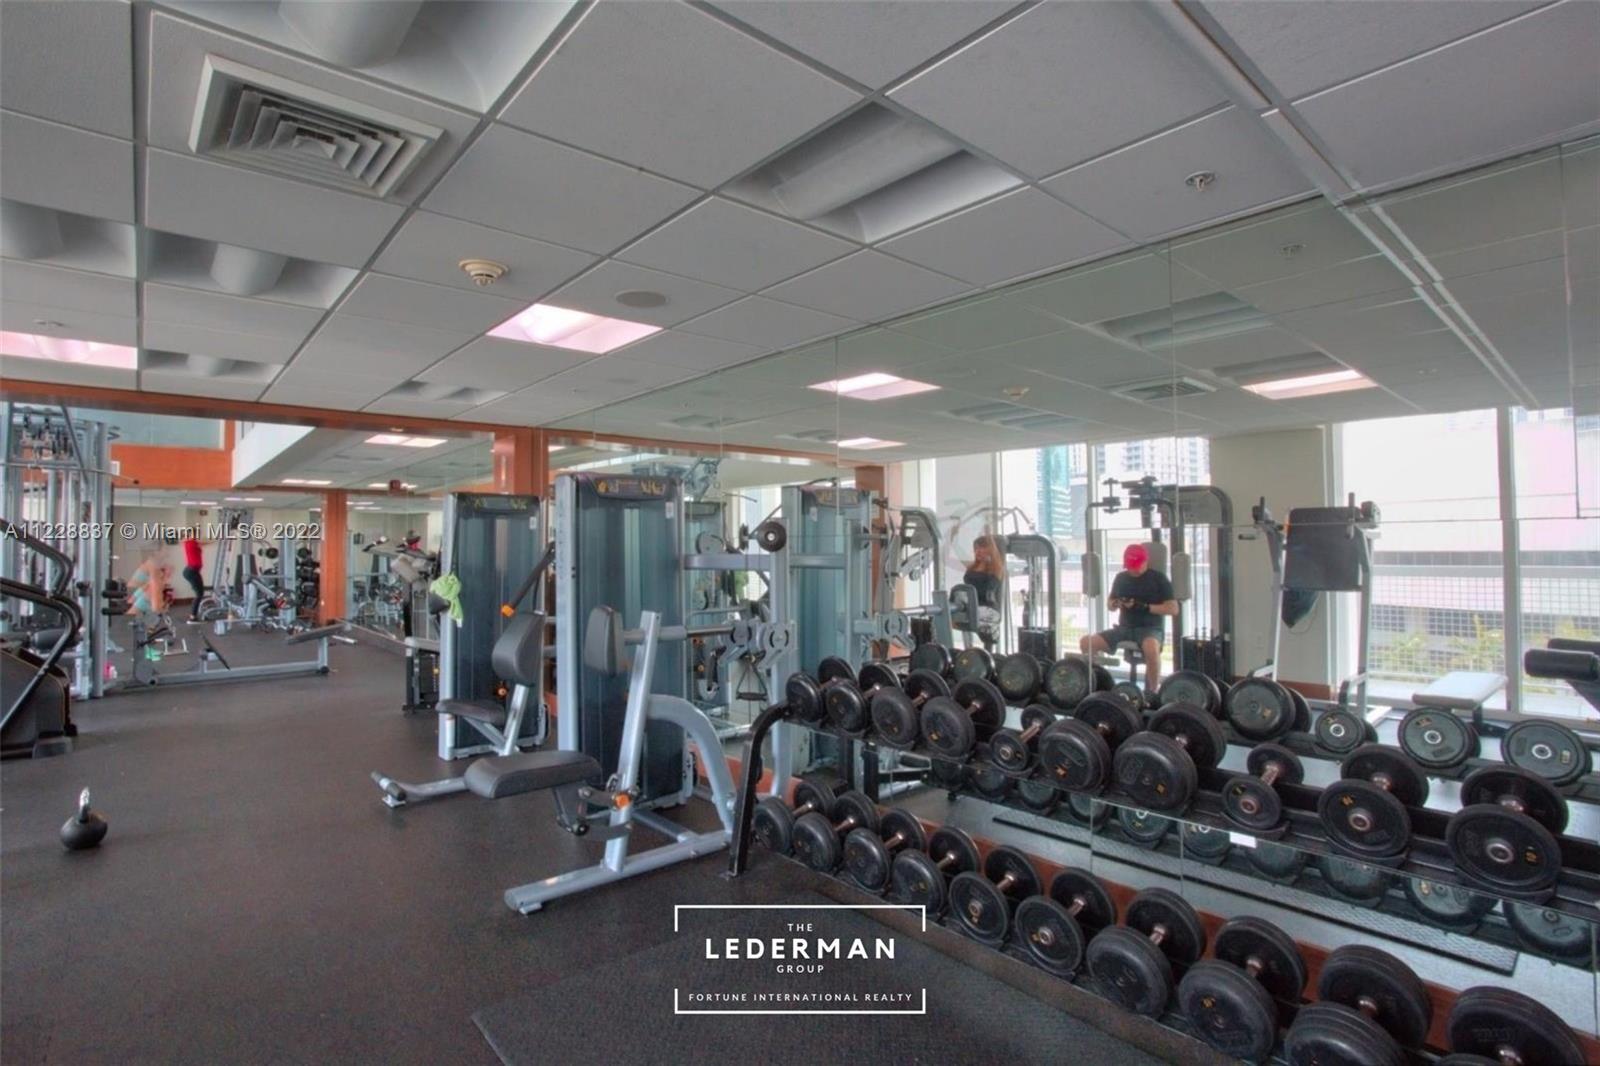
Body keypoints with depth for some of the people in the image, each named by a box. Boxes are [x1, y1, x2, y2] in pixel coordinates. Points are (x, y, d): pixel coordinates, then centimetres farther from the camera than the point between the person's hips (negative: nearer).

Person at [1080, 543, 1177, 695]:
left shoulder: (1158, 578, -2)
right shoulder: (1121, 578, 11)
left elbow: (1173, 608, -7)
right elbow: (1110, 604, 20)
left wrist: (1144, 607, -18)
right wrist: (1115, 604, -5)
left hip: (1151, 628, -4)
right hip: (1124, 627, 4)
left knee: (1151, 648, -41)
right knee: (1086, 643, -16)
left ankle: (1151, 692, -21)